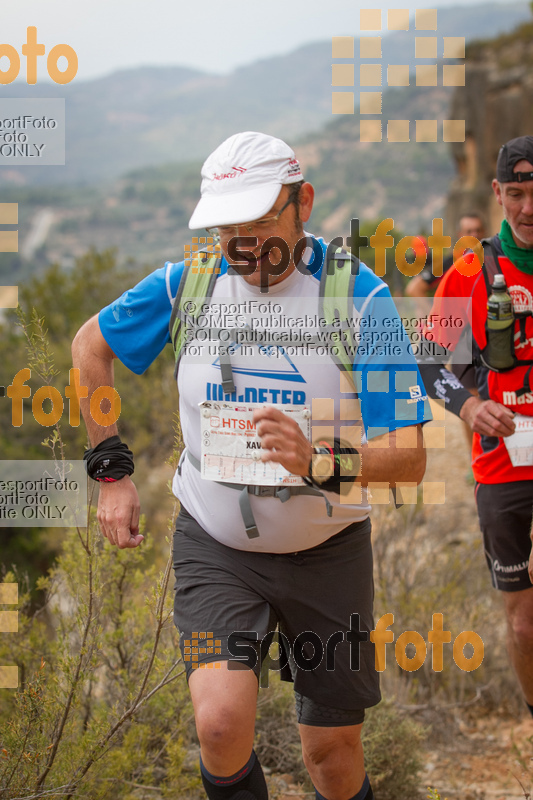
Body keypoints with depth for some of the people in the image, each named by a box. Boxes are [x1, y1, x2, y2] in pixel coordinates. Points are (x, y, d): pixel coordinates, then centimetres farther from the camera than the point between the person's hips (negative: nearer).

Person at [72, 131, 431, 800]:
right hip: (214, 545, 1)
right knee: (222, 723, -21)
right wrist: (111, 470, 8)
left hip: (326, 551, -1)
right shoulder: (189, 283, -5)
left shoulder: (361, 297, -13)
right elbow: (91, 345, 13)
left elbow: (409, 456, -18)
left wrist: (319, 462, -37)